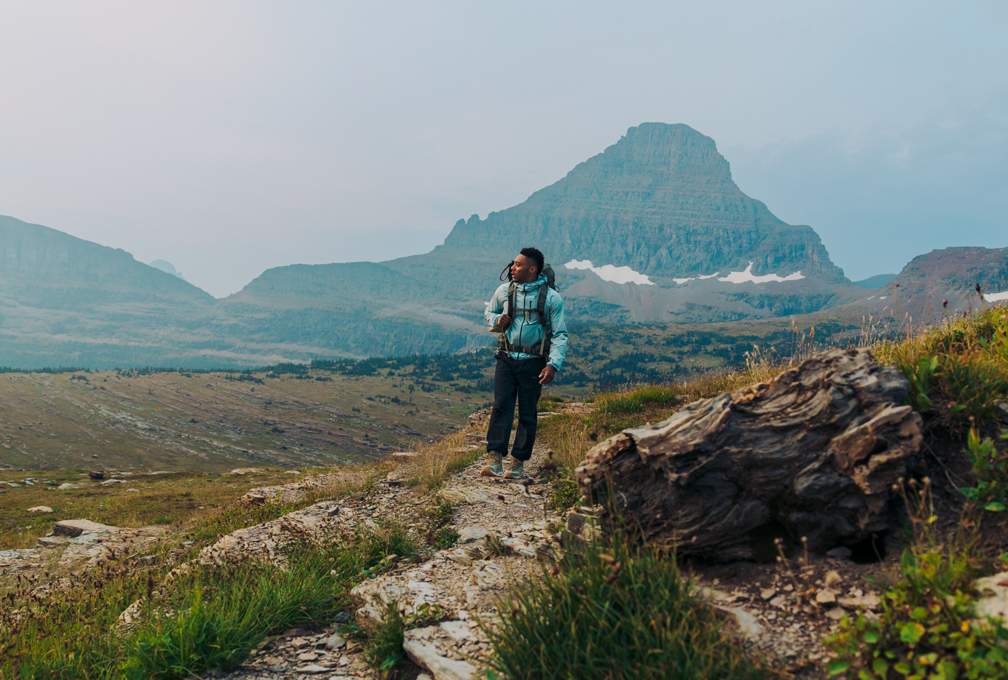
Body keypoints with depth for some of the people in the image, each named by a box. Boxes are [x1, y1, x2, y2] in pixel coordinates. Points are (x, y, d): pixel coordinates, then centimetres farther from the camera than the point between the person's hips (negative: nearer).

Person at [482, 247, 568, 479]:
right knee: (501, 406, -10)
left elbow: (560, 335, -2)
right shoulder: (504, 291, 4)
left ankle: (519, 463, 13)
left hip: (533, 362, -2)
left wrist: (554, 365, -14)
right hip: (506, 358, 2)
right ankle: (495, 461, -11)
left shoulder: (551, 298, -5)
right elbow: (489, 311, 23)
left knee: (527, 413, 4)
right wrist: (497, 320, -2)